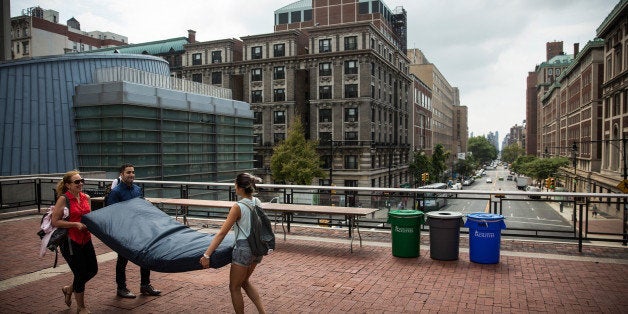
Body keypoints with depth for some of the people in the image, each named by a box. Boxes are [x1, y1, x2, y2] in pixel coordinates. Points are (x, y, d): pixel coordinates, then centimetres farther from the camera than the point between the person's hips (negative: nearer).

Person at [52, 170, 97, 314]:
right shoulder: (63, 199, -13)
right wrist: (75, 224, -22)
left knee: (93, 269, 12)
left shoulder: (86, 197, 5)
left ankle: (69, 289, 39)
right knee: (80, 274, 0)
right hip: (70, 241, -6)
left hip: (85, 239, 7)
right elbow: (55, 221, -16)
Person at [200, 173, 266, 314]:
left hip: (244, 248, -7)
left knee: (234, 287, 12)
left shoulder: (238, 207, -17)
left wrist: (206, 255, -15)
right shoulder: (257, 202, 2)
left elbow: (222, 233, -18)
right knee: (244, 281, 27)